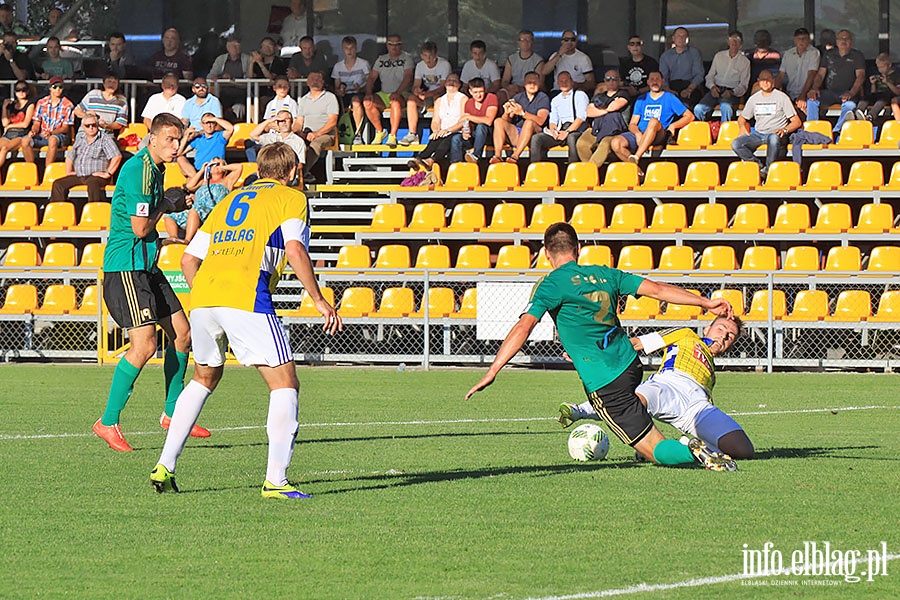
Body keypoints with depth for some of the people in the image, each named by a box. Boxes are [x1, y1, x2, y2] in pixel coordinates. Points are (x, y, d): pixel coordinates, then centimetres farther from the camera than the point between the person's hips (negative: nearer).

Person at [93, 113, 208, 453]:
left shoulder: (154, 170, 14)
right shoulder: (137, 170, -17)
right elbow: (140, 228, -20)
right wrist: (163, 208, -4)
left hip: (146, 266, 10)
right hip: (125, 267, -10)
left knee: (182, 333, 11)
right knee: (144, 344, -17)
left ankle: (173, 413, 22)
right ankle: (108, 422, -10)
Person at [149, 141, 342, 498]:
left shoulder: (229, 201, 29)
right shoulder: (291, 199, 12)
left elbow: (188, 260, 26)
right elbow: (294, 250, -7)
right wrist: (319, 300, -2)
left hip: (203, 297, 6)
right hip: (247, 299, -6)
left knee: (205, 377, 27)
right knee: (284, 383, 0)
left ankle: (165, 467, 23)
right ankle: (275, 481, -12)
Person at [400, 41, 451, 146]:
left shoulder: (445, 64, -14)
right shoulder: (420, 66, 1)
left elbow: (443, 88, -21)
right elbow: (416, 85, -4)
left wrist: (427, 94, -36)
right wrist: (416, 90, -31)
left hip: (441, 95, -5)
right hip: (427, 95, 5)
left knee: (437, 97, -39)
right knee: (411, 98, -25)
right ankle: (412, 134, -28)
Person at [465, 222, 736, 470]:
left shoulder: (552, 285, -7)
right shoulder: (605, 274, 9)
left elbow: (523, 327, -18)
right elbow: (655, 289, 8)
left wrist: (491, 372, -22)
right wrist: (705, 302, 15)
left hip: (605, 384, -6)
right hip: (631, 365, 6)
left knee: (656, 451, -6)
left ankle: (693, 452, -30)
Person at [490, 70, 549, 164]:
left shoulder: (543, 98, 1)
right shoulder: (518, 97, 14)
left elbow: (540, 121, -16)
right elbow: (506, 120, 6)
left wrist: (522, 113, -29)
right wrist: (507, 113, -19)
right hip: (516, 133, 4)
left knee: (529, 122, -35)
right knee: (498, 121, -17)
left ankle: (515, 156, -43)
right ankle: (498, 155, -34)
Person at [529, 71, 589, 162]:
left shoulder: (580, 95, 8)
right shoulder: (555, 100, 25)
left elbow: (581, 117, -5)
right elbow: (552, 120, 17)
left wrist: (567, 132, -16)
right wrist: (553, 131, -8)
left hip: (575, 131, -5)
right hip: (559, 131, 5)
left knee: (572, 138, -41)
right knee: (536, 138, -18)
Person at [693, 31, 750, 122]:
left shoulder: (745, 61, 9)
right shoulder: (719, 56, 18)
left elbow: (743, 85, 4)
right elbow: (710, 76, 17)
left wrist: (732, 92, -16)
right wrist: (712, 87, -6)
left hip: (732, 93, -3)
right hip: (715, 90, 3)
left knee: (726, 107, -39)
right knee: (698, 109, -26)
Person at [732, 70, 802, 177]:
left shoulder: (782, 97, 3)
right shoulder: (754, 99, 16)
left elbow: (797, 122, 0)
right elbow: (742, 118, 28)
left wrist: (784, 130, -19)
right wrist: (742, 126, 3)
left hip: (776, 133, -4)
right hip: (758, 134, 4)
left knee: (773, 138, -43)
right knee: (735, 144, -23)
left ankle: (768, 169, -26)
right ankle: (757, 166, -17)